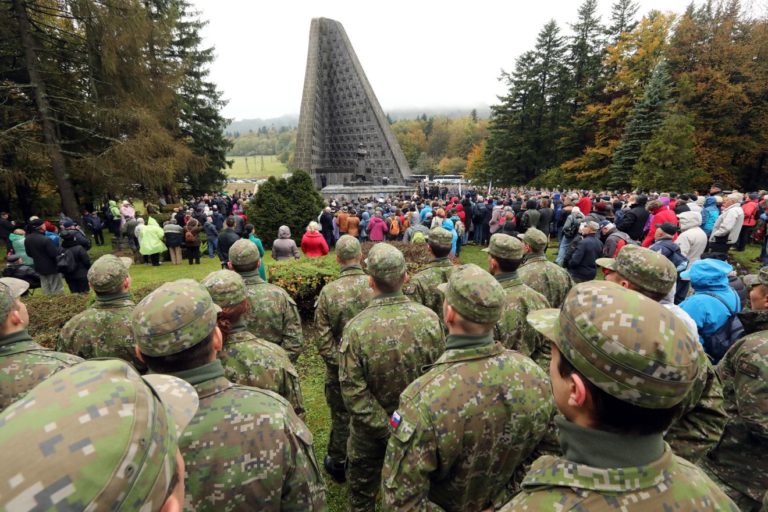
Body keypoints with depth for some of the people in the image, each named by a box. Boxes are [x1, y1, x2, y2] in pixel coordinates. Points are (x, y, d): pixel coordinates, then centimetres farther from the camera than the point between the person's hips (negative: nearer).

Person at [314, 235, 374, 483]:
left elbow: (323, 337, -13)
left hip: (340, 368, -1)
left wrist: (335, 361, -3)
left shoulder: (328, 291, -17)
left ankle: (338, 464, 39)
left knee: (341, 416, 19)